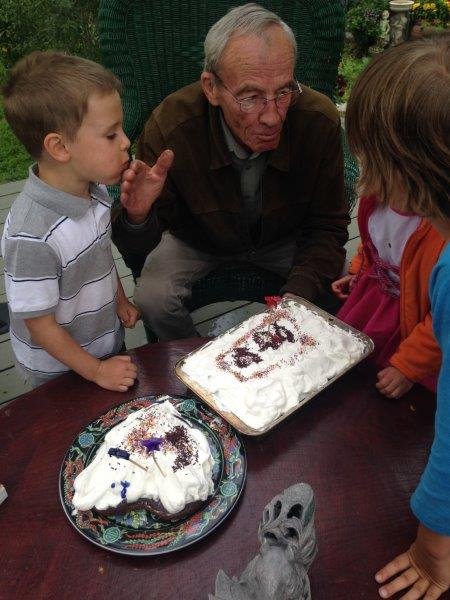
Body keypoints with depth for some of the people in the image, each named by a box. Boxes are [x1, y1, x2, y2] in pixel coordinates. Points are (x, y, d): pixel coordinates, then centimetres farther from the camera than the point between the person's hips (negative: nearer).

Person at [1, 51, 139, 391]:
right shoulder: (32, 236, -34)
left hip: (109, 348, 7)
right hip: (59, 371, -6)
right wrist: (96, 370, -16)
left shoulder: (95, 191, -10)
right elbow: (40, 324, -24)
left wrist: (121, 302, 11)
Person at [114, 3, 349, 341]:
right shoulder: (170, 126, -30)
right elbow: (137, 255, -22)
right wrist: (138, 217, -47)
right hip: (197, 242, -1)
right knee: (153, 299, -27)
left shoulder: (320, 121, -26)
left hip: (283, 238, 2)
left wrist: (299, 295, -33)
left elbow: (326, 227, -14)